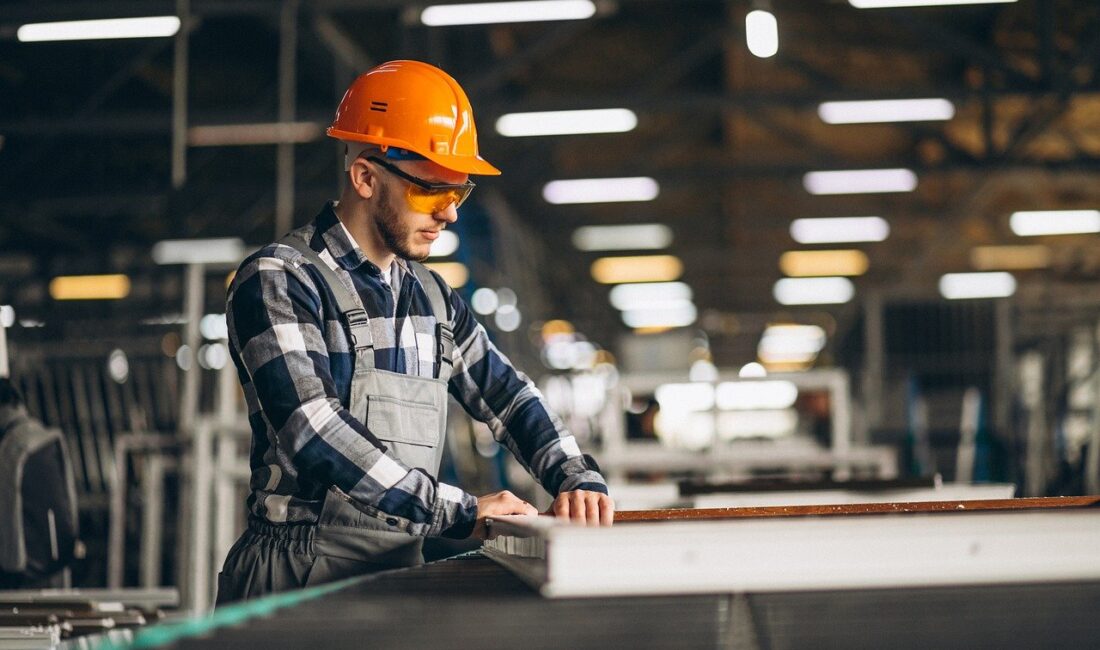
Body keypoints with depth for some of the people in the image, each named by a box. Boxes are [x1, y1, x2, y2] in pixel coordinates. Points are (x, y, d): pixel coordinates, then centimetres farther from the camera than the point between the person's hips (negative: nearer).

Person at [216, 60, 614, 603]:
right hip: (300, 575, -6)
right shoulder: (277, 282, -4)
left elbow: (507, 395, 24)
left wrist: (578, 479, 5)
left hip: (402, 574, 6)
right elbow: (314, 432, -15)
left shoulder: (432, 297, 19)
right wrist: (459, 512, -16)